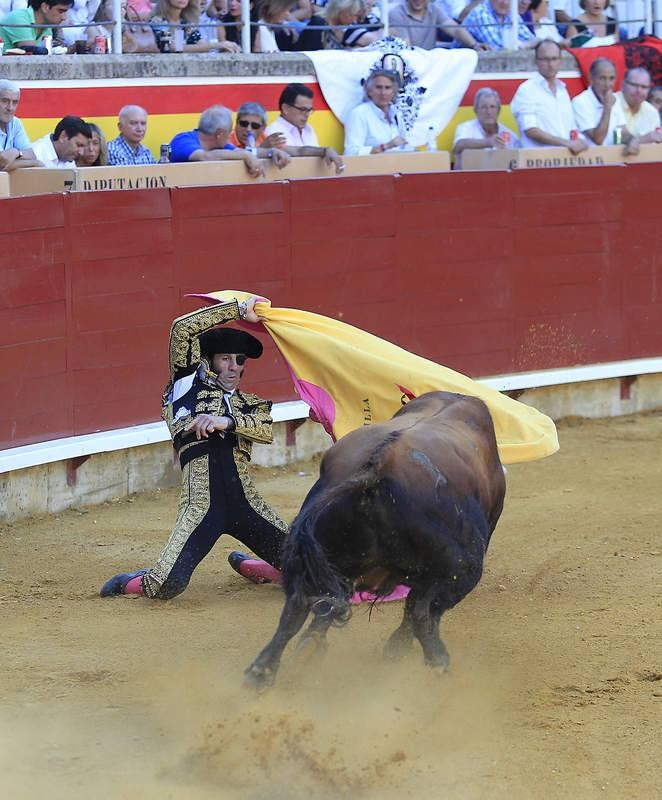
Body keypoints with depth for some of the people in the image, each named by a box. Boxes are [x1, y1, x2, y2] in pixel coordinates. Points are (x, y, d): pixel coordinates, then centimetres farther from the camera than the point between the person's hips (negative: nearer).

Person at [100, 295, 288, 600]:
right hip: (202, 504, -5)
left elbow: (267, 431, 0)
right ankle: (129, 582, 20)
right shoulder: (190, 384, 12)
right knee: (165, 587, -18)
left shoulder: (252, 404, 22)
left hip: (244, 503, 5)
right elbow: (182, 329, 1)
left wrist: (227, 421, -15)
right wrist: (240, 310, 3)